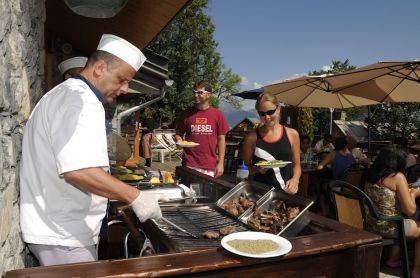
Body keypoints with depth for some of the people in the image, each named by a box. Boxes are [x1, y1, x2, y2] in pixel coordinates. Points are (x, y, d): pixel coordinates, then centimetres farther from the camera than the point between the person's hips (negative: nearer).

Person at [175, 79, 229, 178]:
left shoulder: (217, 114, 0)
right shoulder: (187, 113, 2)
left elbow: (221, 139, 2)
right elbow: (179, 134, 11)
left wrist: (220, 163, -2)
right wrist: (179, 141, -11)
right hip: (189, 165, 1)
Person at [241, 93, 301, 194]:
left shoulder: (292, 134, 3)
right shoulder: (252, 137, -2)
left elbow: (296, 165, 10)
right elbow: (245, 167, 6)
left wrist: (295, 179, -7)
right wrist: (257, 169, -13)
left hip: (286, 191, 2)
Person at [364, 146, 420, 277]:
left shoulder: (370, 175, 5)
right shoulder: (398, 176, -15)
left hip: (371, 225, 8)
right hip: (388, 227, -7)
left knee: (405, 223, 32)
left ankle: (394, 259, 37)